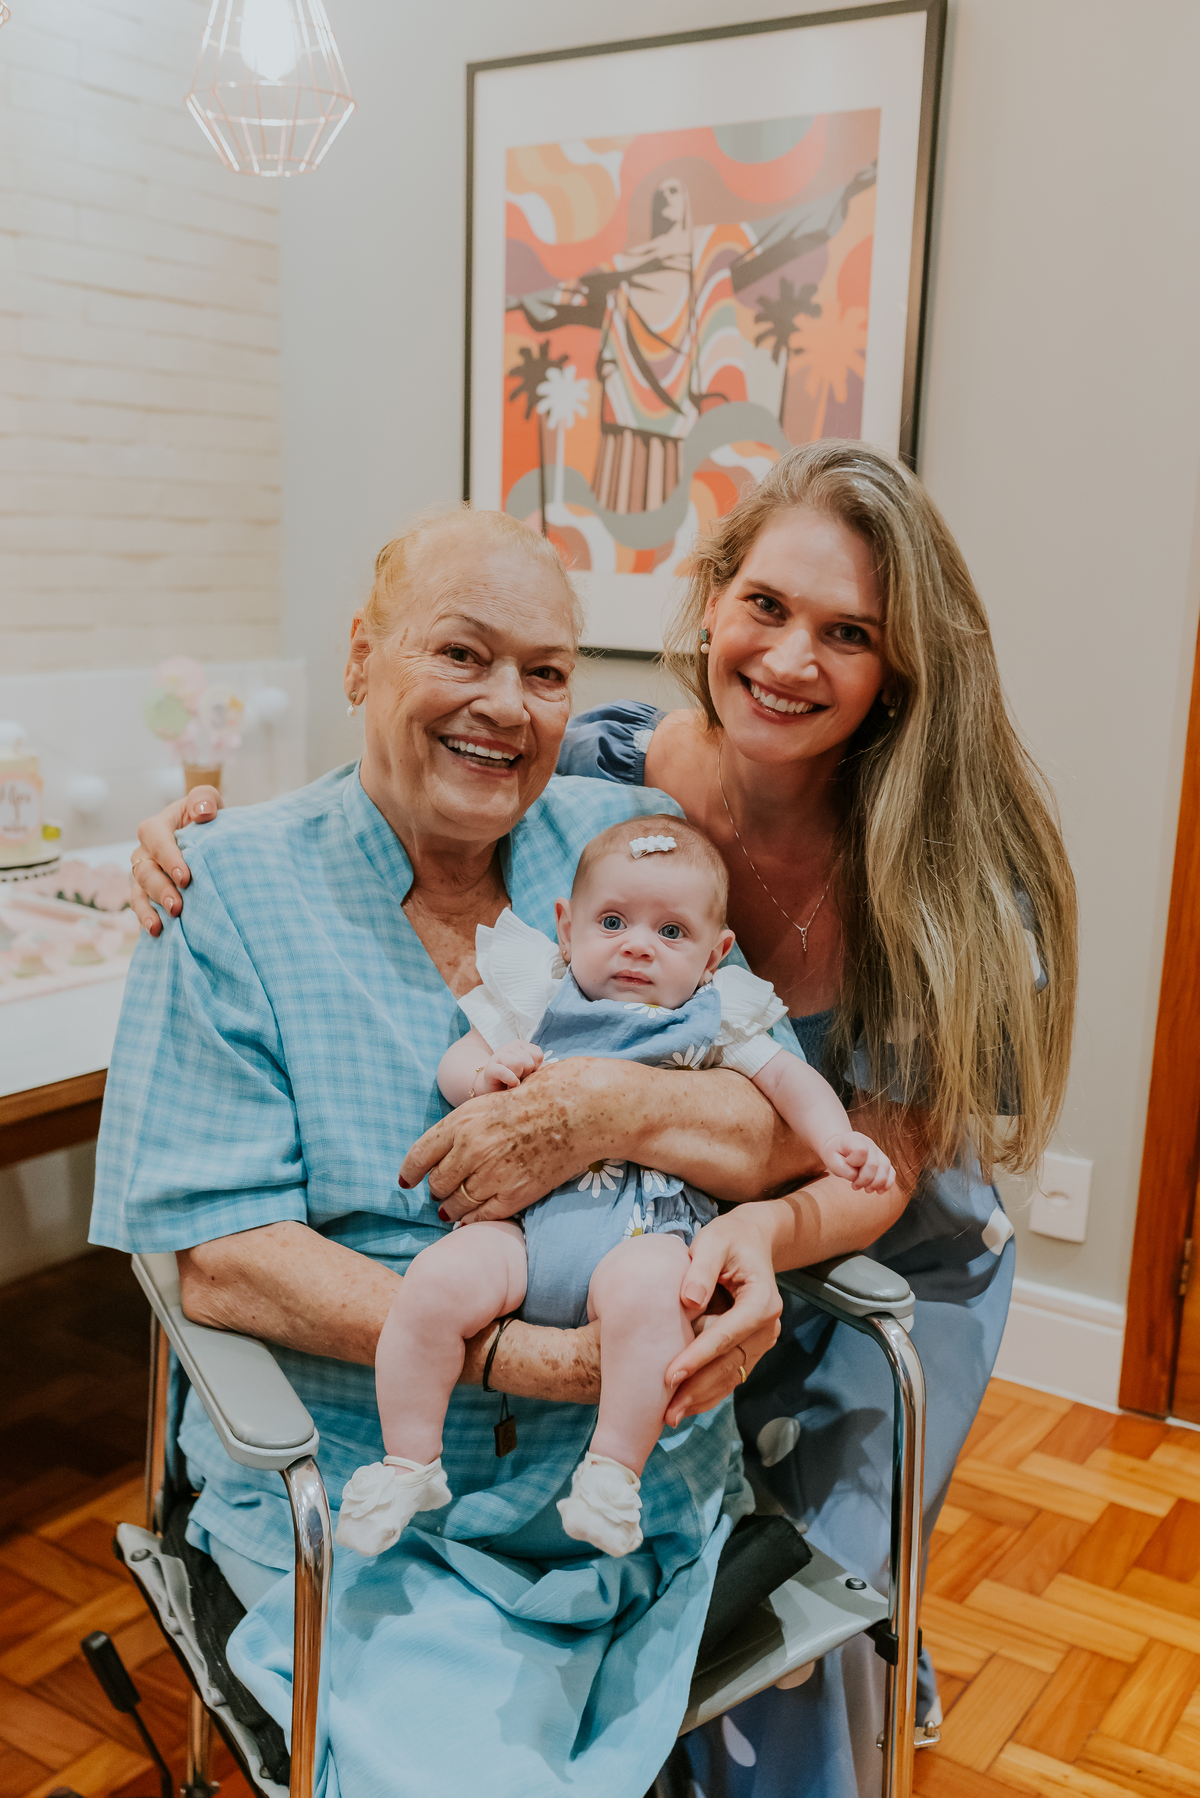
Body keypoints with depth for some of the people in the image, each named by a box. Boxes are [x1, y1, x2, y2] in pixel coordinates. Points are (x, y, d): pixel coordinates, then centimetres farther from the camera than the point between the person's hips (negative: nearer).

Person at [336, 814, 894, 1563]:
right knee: (437, 1281, -24)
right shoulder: (532, 995, 16)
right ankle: (408, 1464, -5)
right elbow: (454, 1064, 16)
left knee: (649, 1290, -35)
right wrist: (484, 1072, -9)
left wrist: (838, 1141, -4)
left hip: (646, 1224, -1)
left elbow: (791, 1079, 15)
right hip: (522, 1213, 1)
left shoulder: (714, 1022, 15)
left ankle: (614, 1471, -18)